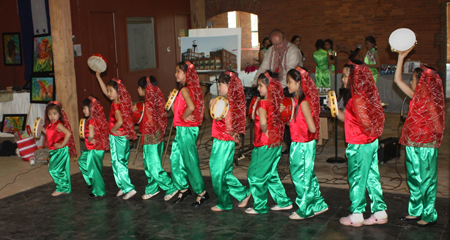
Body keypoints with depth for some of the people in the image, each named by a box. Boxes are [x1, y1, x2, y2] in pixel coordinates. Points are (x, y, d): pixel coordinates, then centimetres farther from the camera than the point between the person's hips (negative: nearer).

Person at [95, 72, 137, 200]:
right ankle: (123, 187, 22)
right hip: (124, 137, 9)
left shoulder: (116, 105, -19)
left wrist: (112, 130, -17)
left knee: (118, 163, -4)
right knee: (122, 163, 14)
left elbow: (119, 121, -35)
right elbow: (105, 91, 22)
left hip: (117, 137, -9)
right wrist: (98, 77, 24)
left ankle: (129, 189, -6)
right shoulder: (119, 102, 7)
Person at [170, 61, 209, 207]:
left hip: (186, 129, -10)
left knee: (190, 162, 0)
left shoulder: (184, 89, -16)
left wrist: (183, 117, -18)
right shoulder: (189, 89, 12)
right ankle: (183, 189, 27)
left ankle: (201, 192, 11)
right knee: (175, 159, 15)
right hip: (181, 129, 10)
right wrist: (172, 100, 1)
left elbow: (191, 107, -34)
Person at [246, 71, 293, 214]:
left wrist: (265, 133, -13)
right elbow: (279, 121, 12)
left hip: (264, 144, -8)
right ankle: (283, 202, 25)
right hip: (276, 143, 8)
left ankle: (260, 207, 12)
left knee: (256, 174, 5)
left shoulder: (262, 103, -18)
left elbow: (263, 123, -30)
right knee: (271, 174, 20)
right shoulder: (276, 102, 6)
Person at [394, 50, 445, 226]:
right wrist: (401, 57, 10)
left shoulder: (431, 101, -15)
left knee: (427, 181, 3)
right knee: (414, 180, 15)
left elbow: (437, 127, -15)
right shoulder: (416, 97, 6)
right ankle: (415, 212, 28)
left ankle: (429, 216, 14)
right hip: (412, 146, 8)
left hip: (426, 147, -8)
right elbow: (397, 79, 12)